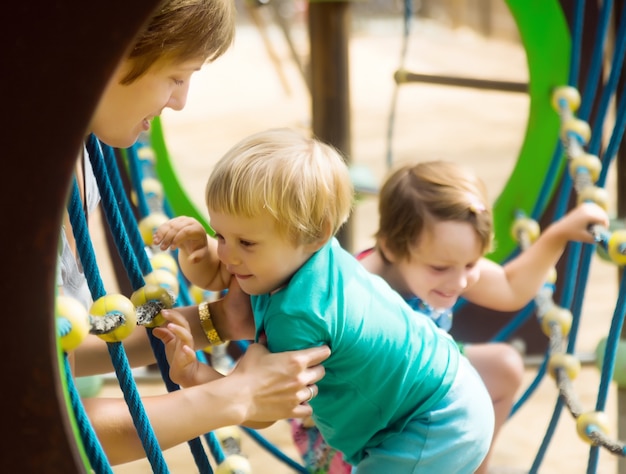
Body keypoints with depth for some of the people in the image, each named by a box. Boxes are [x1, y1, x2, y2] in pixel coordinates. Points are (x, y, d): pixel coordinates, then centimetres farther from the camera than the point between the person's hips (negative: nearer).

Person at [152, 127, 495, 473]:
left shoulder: (298, 315, -33)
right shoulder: (301, 253, -6)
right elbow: (212, 276, 7)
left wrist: (196, 377, -31)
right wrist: (195, 245, -13)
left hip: (439, 429, -10)